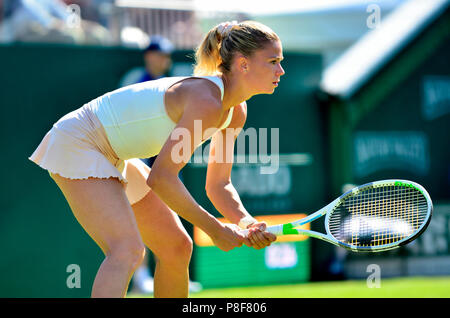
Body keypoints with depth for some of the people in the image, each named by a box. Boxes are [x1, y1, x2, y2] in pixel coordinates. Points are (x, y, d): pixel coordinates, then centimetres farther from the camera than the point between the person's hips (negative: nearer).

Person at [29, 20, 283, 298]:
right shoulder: (206, 101, -28)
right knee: (128, 249, -26)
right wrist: (214, 228, -20)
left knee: (178, 247, 10)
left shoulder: (236, 113, 0)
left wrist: (247, 222, -14)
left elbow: (217, 185, 6)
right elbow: (162, 178, -28)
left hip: (114, 157, 10)